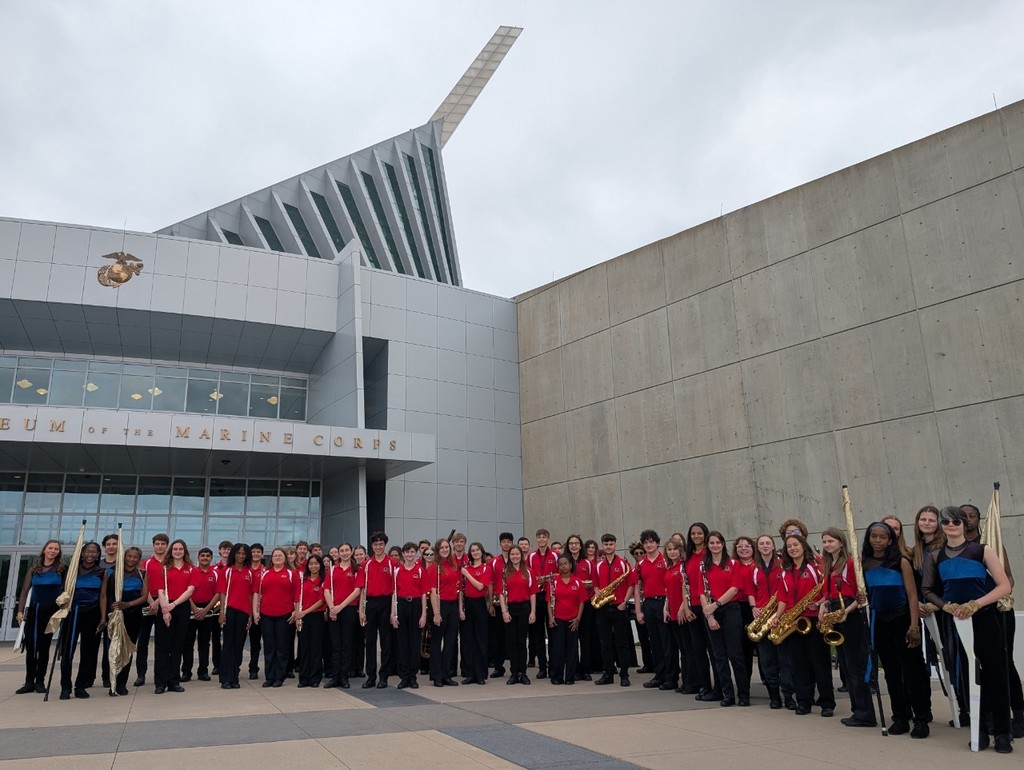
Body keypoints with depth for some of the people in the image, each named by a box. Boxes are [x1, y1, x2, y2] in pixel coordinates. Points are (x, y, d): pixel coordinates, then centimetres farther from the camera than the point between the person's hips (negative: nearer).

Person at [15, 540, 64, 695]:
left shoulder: (62, 569, 0)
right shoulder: (34, 570, 8)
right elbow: (25, 591, 7)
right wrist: (20, 610, -1)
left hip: (51, 611, -2)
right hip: (34, 610, 2)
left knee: (44, 647, 3)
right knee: (30, 647, 3)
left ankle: (40, 681, 11)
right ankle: (29, 682, 10)